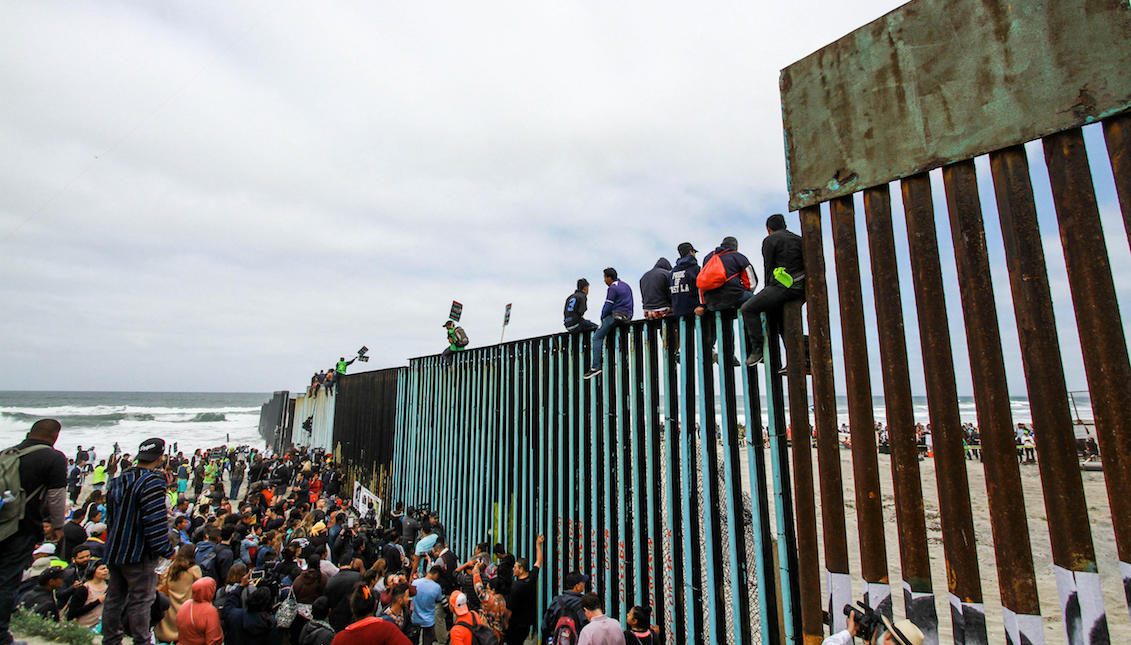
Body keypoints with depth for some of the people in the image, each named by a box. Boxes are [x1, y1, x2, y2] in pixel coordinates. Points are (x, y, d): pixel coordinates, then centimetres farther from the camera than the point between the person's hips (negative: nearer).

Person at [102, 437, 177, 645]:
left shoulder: (117, 481, 8)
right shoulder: (152, 482, -21)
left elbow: (111, 517, 18)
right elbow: (155, 521, -23)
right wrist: (166, 550, -14)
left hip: (114, 550, 9)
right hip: (138, 554, -9)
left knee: (114, 597, 18)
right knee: (141, 599, 1)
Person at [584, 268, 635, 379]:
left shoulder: (612, 288, -9)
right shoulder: (626, 286, 18)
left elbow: (607, 306, -12)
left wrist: (602, 317, 4)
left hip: (616, 316, -9)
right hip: (627, 316, 9)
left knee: (597, 337, -7)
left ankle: (595, 367, -17)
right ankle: (603, 352, 20)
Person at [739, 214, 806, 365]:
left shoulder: (770, 240, 3)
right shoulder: (798, 239, 23)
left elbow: (768, 268, -2)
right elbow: (805, 264, 21)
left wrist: (768, 290, 7)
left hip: (784, 286, -8)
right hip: (802, 289, 8)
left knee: (747, 309, -5)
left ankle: (757, 348, -12)